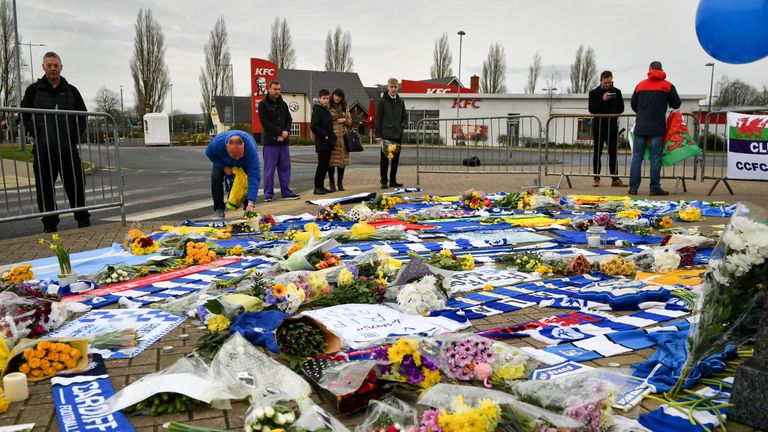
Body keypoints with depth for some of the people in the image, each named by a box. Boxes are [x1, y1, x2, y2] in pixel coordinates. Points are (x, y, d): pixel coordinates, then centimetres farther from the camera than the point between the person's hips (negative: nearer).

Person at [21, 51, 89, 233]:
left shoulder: (71, 91, 9)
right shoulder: (34, 89, 6)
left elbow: (82, 117, 12)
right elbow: (24, 116, 7)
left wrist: (74, 138, 1)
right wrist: (37, 136, -4)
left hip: (69, 149, 1)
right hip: (43, 150, 0)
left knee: (76, 185, 3)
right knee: (45, 189, 2)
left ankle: (83, 222, 15)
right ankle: (50, 225, 12)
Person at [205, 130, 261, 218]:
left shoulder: (251, 149, -46)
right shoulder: (216, 143, -42)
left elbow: (254, 177, -48)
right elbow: (209, 153, -15)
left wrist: (251, 204, -54)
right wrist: (224, 167, -26)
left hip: (246, 162, -1)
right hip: (223, 161, 1)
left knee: (250, 178, -21)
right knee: (215, 177, -20)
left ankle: (248, 211, -2)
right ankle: (218, 210, -6)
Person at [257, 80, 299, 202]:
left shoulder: (283, 104, 15)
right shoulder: (263, 104, -2)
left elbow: (289, 119, 11)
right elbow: (265, 123, -10)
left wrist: (285, 132, -8)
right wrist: (280, 132, -12)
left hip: (283, 141, 5)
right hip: (270, 141, -5)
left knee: (285, 167, 7)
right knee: (269, 169, -2)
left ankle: (286, 192, 13)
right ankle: (268, 194, 4)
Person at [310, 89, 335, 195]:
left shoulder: (326, 110, 17)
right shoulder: (317, 109, -10)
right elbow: (313, 126, -18)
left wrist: (332, 137, 10)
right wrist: (324, 135, -17)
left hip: (328, 143, 8)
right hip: (321, 143, -8)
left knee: (326, 164, 10)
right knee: (322, 164, -6)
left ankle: (321, 186, 17)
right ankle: (317, 187, 0)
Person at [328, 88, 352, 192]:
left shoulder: (344, 108, 16)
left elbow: (350, 122, 21)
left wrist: (345, 120, 0)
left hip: (343, 137, 5)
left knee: (342, 160, 6)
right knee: (332, 160, -3)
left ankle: (340, 183, 17)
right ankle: (332, 183, 6)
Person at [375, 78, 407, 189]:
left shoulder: (400, 101, 11)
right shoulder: (382, 101, -2)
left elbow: (405, 117, 19)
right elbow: (378, 118, -3)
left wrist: (402, 126, 1)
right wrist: (378, 134, -8)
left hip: (398, 135, 5)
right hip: (386, 135, -4)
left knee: (396, 159, 8)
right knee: (384, 159, -1)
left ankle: (393, 181, 16)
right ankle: (384, 181, 6)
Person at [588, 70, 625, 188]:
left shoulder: (617, 92, 7)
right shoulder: (594, 93, 1)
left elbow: (621, 109, 10)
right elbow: (592, 109, -10)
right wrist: (602, 100, -20)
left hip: (612, 127, 2)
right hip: (598, 126, -2)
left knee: (613, 153, 3)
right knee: (597, 153, 3)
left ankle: (615, 179, 4)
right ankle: (596, 178, 8)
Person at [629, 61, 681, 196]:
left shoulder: (640, 85, 10)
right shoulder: (667, 86, 3)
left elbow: (633, 105, 15)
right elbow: (676, 105, 6)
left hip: (640, 126, 2)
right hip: (657, 128, -2)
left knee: (637, 157, 4)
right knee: (656, 158, 0)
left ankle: (633, 187, 1)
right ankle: (655, 188, 0)